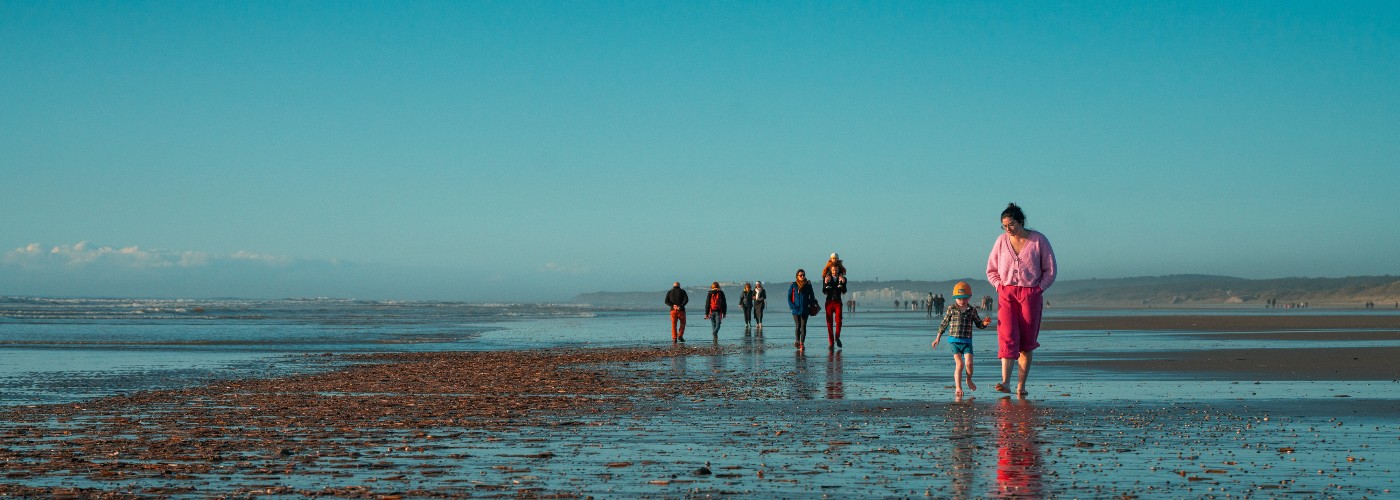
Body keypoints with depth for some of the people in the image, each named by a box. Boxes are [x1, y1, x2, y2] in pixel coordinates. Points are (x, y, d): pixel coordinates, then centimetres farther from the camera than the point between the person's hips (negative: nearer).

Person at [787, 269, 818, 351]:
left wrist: (811, 306, -1)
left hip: (805, 310, 0)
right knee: (797, 326, 0)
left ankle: (802, 343, -4)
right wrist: (792, 306, -6)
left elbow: (812, 297, 9)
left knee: (803, 326, -3)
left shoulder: (808, 285, 3)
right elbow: (789, 296, 4)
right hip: (796, 310, 0)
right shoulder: (793, 286, 0)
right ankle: (798, 341, 15)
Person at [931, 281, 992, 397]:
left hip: (967, 341, 1)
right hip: (954, 340, -1)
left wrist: (984, 323, -12)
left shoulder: (972, 310, 5)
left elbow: (978, 323, 11)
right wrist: (938, 338, 12)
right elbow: (944, 323, 10)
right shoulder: (951, 309, 2)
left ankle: (969, 380, 19)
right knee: (959, 364, -9)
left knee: (969, 363, -12)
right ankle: (958, 387, 0)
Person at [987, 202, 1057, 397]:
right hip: (1006, 294, 1)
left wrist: (1038, 288, -5)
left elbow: (1050, 270, 4)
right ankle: (1005, 382, -23)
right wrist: (1000, 286, 1)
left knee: (1027, 341, 0)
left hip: (1031, 294, -1)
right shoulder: (1001, 241, 7)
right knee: (1007, 337, -14)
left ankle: (1021, 386, 2)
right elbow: (991, 270, 16)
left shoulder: (1038, 240, -1)